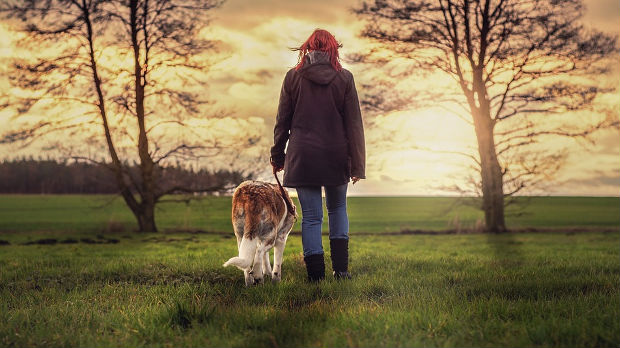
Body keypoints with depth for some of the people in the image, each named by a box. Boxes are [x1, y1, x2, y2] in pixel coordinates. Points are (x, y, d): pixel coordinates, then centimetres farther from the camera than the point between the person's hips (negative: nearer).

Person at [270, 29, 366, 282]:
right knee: (338, 209, 19)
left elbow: (282, 121, 3)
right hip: (336, 156, 1)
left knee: (311, 216, 5)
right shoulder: (344, 78, -1)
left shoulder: (293, 77, 0)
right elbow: (354, 124, -2)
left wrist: (278, 155, 13)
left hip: (303, 156, 0)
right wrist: (357, 164, 2)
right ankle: (340, 268, 10)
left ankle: (316, 274, 2)